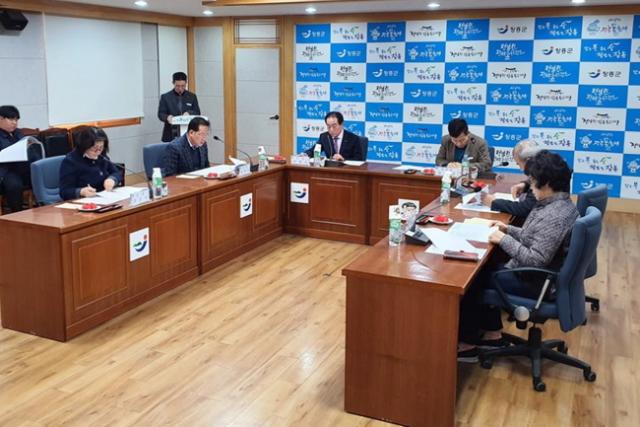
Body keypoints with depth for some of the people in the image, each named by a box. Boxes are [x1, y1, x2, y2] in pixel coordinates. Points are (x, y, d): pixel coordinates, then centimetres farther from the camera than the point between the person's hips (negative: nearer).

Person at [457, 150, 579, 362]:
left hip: (536, 284, -10)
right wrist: (509, 230, 6)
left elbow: (536, 260, -31)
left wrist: (505, 240, -23)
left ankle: (467, 344, 12)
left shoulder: (555, 216, -29)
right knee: (485, 271, 19)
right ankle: (493, 334, 24)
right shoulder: (558, 203, 3)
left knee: (472, 281, -2)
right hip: (537, 274, 10)